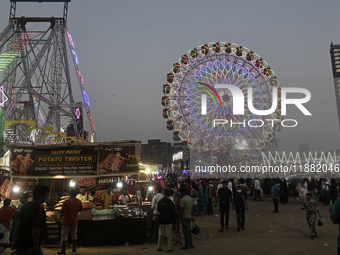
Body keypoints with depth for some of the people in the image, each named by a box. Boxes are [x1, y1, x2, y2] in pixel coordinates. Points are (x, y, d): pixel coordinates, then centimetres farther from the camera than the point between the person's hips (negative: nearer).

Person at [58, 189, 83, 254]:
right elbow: (81, 209, 10)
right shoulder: (79, 201, -4)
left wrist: (61, 216, 10)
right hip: (74, 221, 4)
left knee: (64, 235, 3)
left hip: (67, 221, -4)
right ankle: (74, 248, 19)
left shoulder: (66, 202, -15)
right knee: (74, 234, 15)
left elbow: (62, 211, -9)